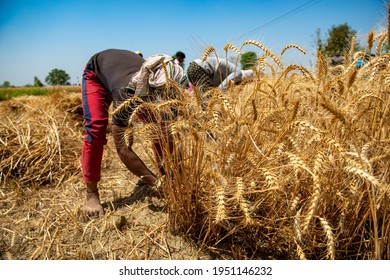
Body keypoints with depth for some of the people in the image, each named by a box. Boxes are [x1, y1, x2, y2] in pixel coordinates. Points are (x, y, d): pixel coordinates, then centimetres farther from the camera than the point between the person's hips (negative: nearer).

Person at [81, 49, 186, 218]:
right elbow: (123, 148, -46)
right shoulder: (128, 93, -47)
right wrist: (158, 183, -49)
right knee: (96, 129, -24)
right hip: (97, 73, -4)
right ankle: (91, 194, -12)